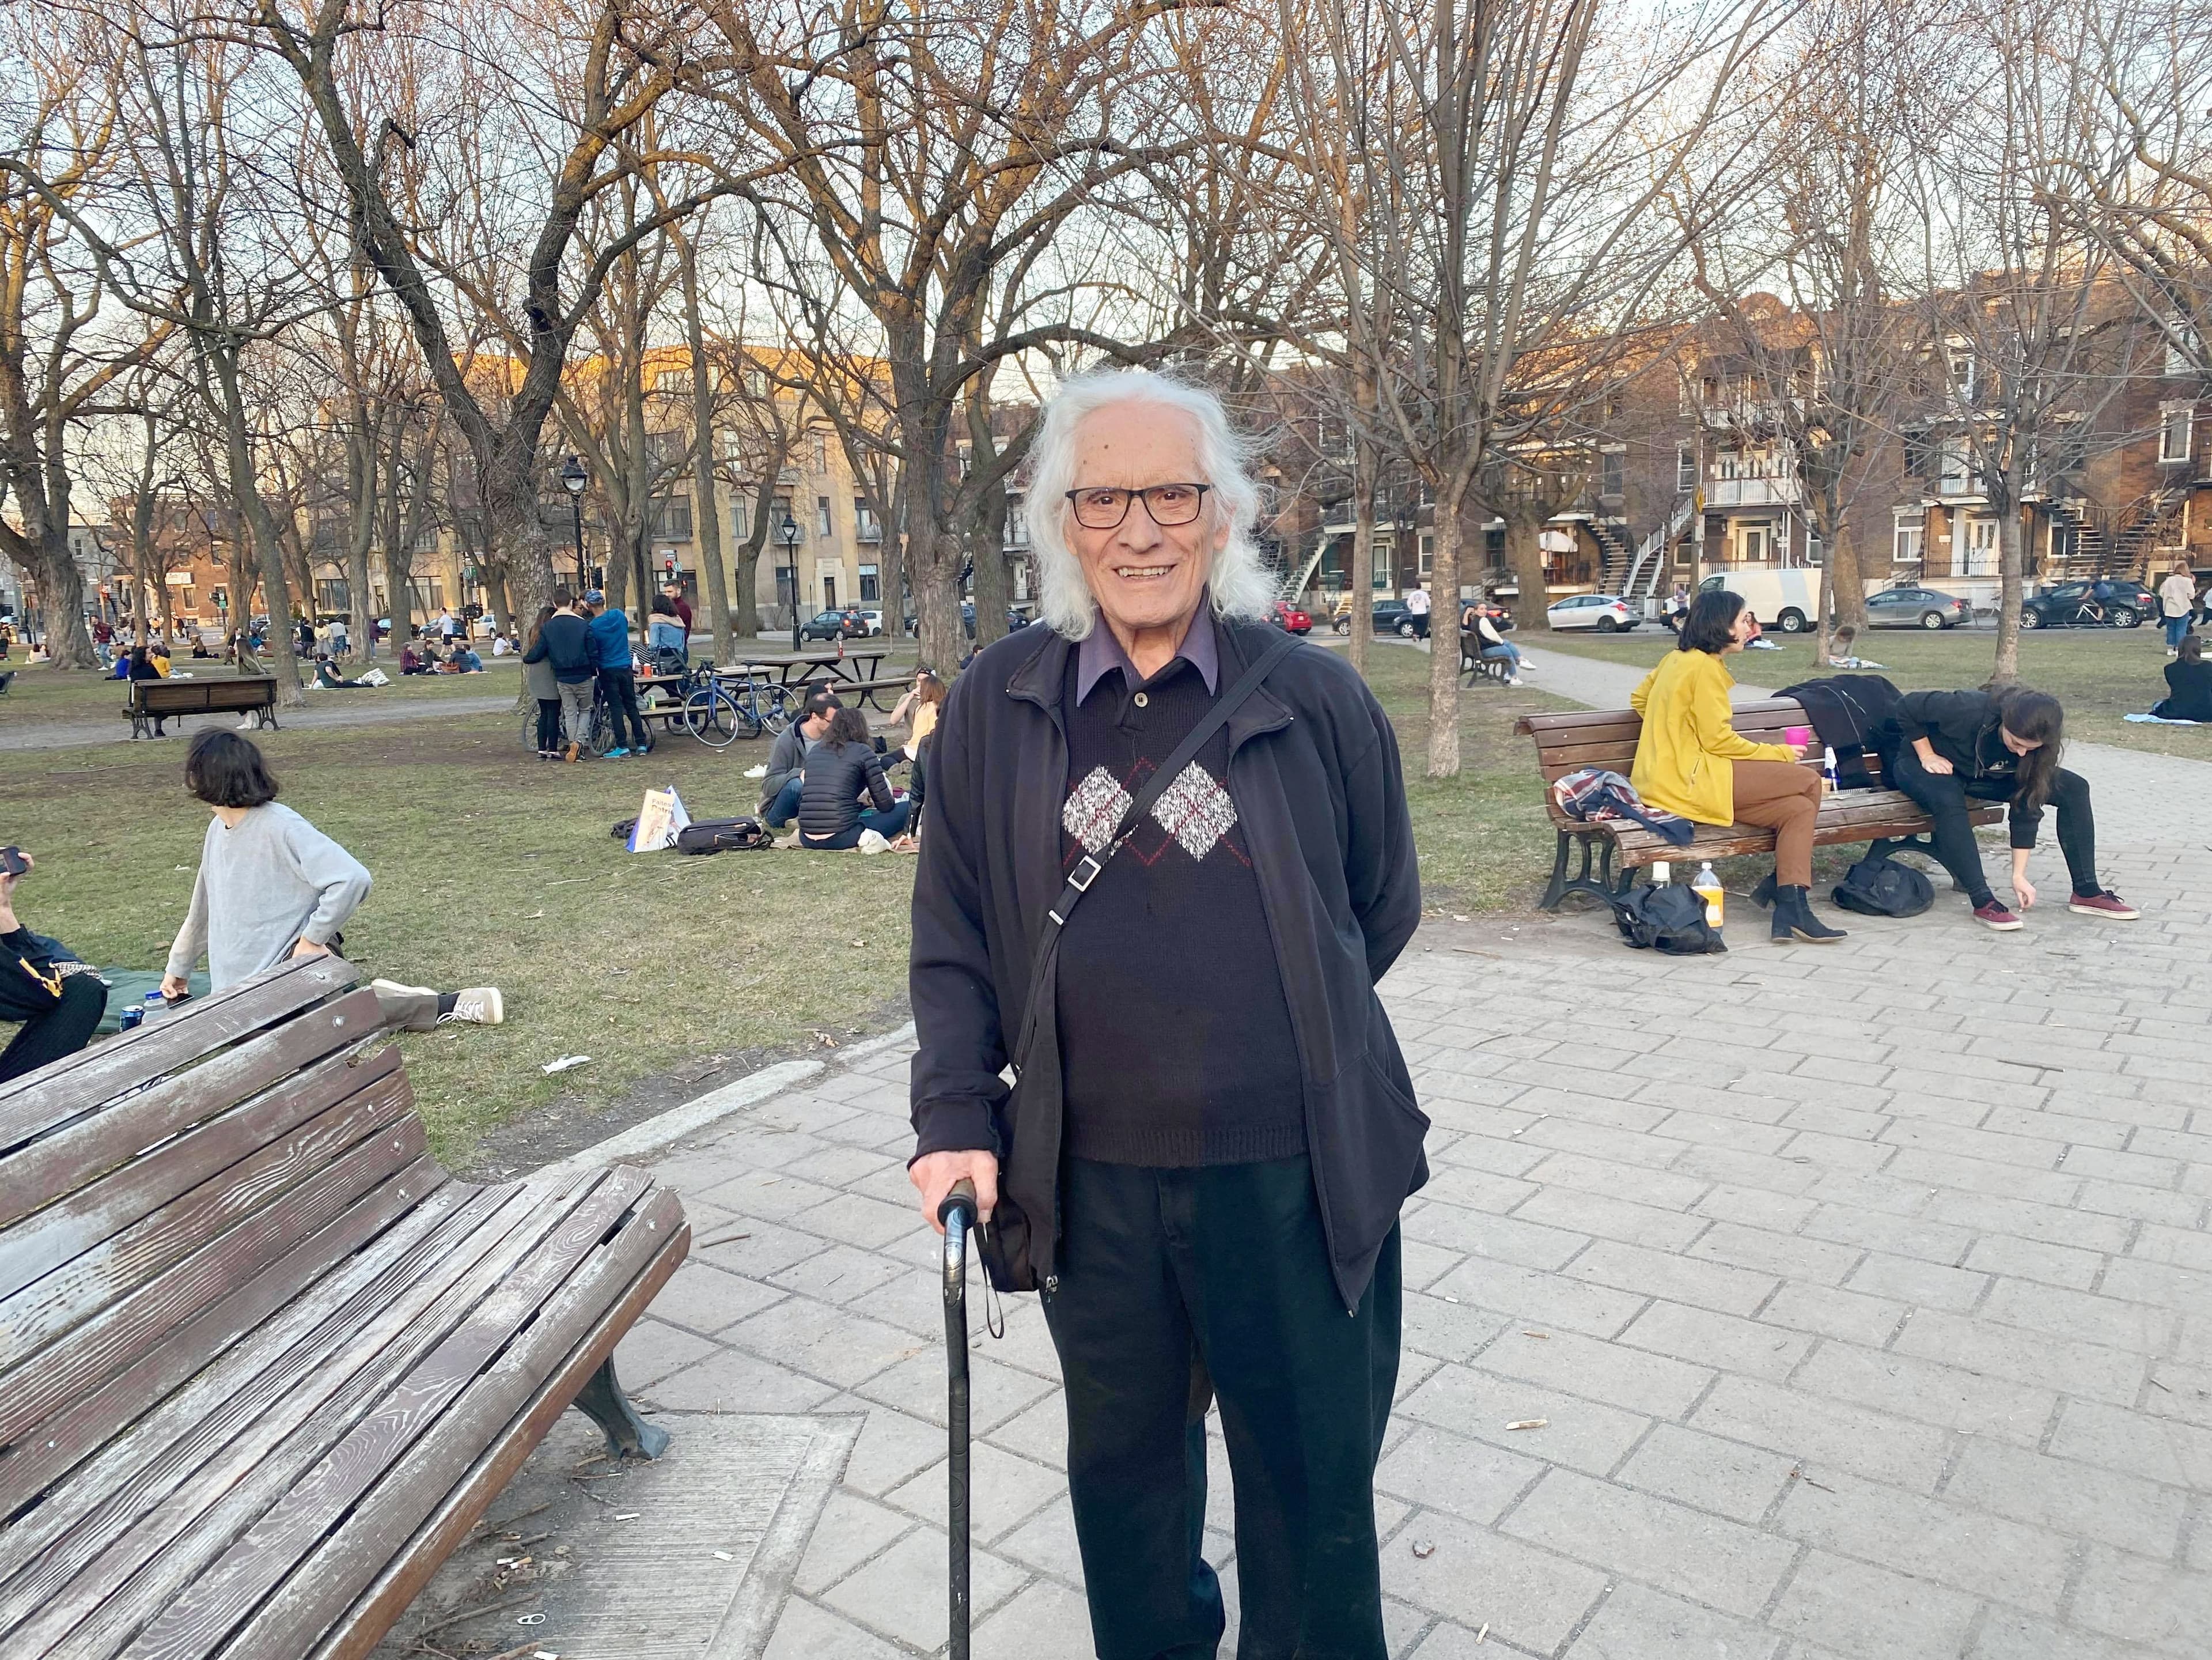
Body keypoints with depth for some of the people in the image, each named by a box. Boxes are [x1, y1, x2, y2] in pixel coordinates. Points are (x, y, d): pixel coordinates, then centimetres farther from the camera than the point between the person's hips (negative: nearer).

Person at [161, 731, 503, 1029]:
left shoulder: (280, 827, -18)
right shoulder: (218, 830, 10)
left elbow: (352, 878, -27)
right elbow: (203, 907, 26)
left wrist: (311, 940, -19)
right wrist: (178, 966, 35)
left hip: (294, 962, -8)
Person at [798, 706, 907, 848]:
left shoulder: (814, 751, 15)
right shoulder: (863, 752, -1)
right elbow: (885, 804, 1)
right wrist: (894, 801, 26)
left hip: (807, 840, 6)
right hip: (840, 839, -6)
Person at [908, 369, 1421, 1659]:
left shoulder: (1316, 699, -6)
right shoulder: (995, 707, -2)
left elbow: (1382, 912, 6)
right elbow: (953, 938, 3)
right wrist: (959, 1116, -6)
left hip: (1296, 1177, -1)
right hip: (1088, 1181, 2)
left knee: (1314, 1490, 16)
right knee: (1125, 1472, 23)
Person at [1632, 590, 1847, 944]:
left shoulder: (1676, 659, 18)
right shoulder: (1705, 667, -10)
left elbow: (1639, 698, 31)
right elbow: (1718, 740, -12)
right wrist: (1778, 753, -1)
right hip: (1687, 781, -10)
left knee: (1799, 807, 1)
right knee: (1807, 781, -8)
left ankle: (1791, 911, -8)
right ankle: (1785, 892, 3)